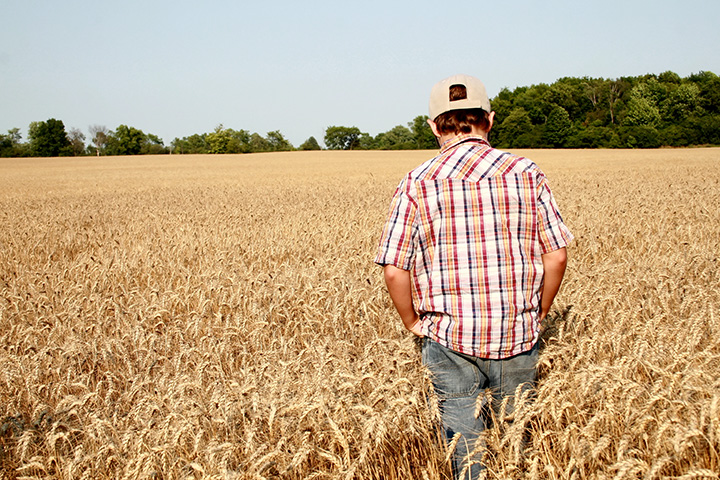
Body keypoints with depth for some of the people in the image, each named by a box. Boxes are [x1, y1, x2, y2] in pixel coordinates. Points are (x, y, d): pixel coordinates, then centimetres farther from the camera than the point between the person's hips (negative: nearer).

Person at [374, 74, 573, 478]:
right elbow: (557, 256, -2)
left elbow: (394, 269, -8)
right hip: (519, 337, 2)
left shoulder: (416, 184, -6)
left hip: (449, 339, -1)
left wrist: (413, 323, 8)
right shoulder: (527, 173, -2)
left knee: (464, 445, 10)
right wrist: (539, 314, 13)